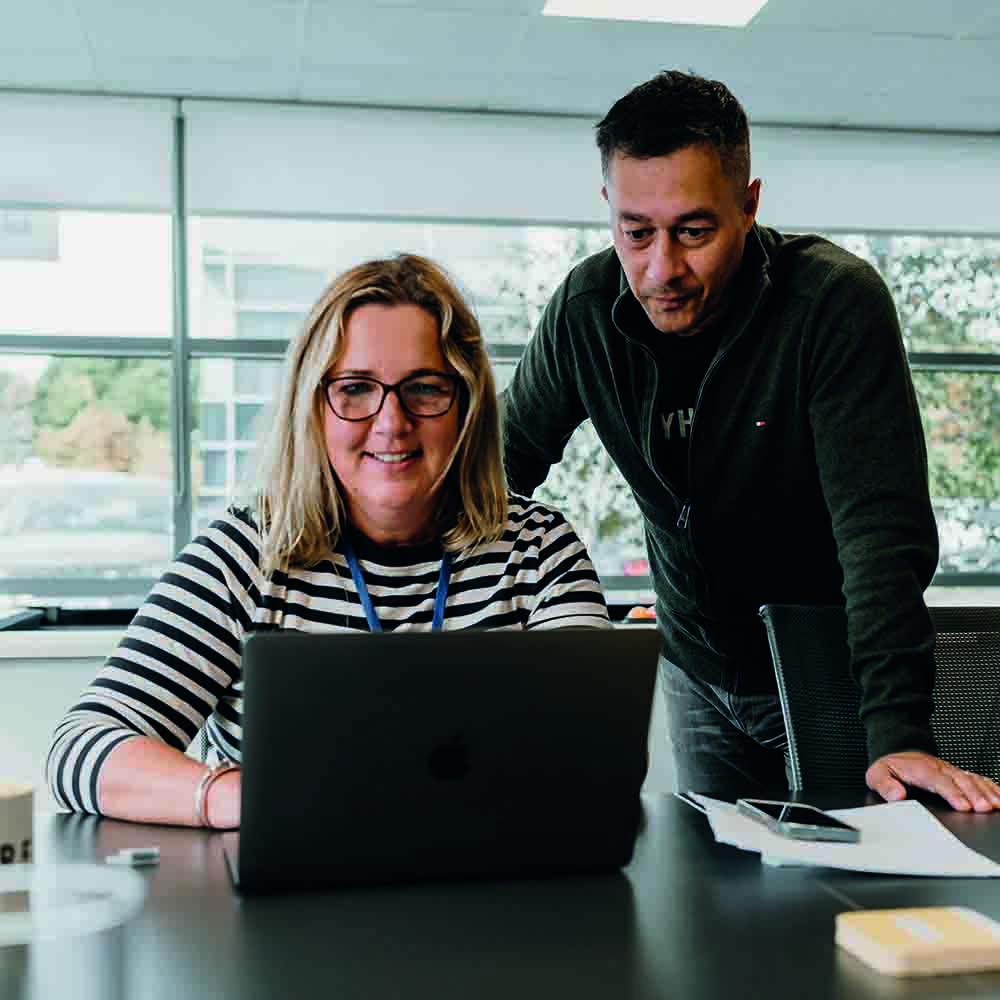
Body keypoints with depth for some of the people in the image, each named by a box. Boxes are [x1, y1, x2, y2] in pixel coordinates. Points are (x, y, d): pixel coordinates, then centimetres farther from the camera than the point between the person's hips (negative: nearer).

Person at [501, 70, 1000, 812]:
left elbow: (882, 529, -30)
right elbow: (502, 463, 0)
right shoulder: (585, 310, -12)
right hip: (696, 669, 4)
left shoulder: (838, 301, -24)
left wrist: (899, 733, -40)